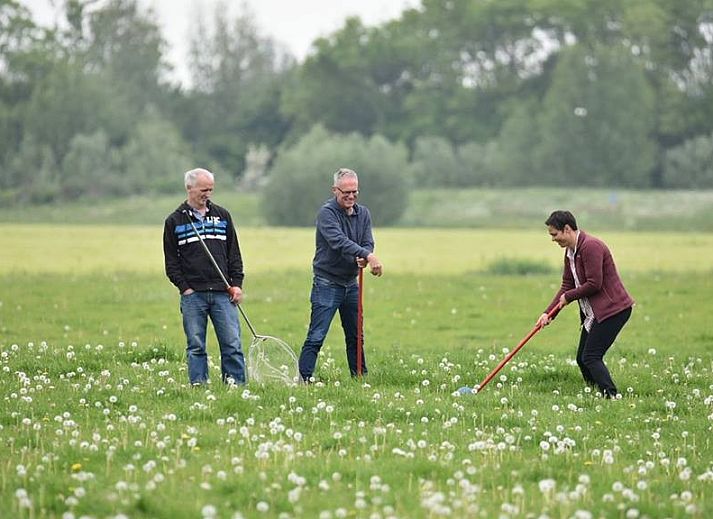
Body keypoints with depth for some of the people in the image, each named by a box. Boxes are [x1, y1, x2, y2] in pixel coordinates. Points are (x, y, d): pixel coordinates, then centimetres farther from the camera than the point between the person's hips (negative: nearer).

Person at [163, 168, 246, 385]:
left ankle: (236, 383, 0)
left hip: (223, 293, 2)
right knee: (196, 346, 1)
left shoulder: (222, 216, 13)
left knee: (232, 343, -3)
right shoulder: (175, 221, 6)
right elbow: (171, 262, 5)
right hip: (192, 294, -2)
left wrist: (237, 283, 5)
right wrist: (184, 287, -6)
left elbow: (234, 253, 15)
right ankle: (198, 384, 6)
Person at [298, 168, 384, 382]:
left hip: (351, 284, 7)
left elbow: (368, 243, 0)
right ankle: (304, 379, -12)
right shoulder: (327, 213, -13)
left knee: (356, 336, 13)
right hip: (327, 283, -6)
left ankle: (360, 378, 22)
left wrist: (364, 258, -24)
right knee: (316, 337, -11)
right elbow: (339, 241, -27)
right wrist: (368, 255, -38)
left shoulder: (363, 213, 9)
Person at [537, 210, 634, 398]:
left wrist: (569, 297, -9)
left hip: (613, 309, -10)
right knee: (582, 359, 9)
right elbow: (567, 285, 15)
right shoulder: (570, 252, 13)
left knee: (591, 357, -16)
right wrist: (548, 313, 5)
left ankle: (611, 396, -19)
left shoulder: (591, 246, -18)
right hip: (594, 313, 10)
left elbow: (594, 284, -22)